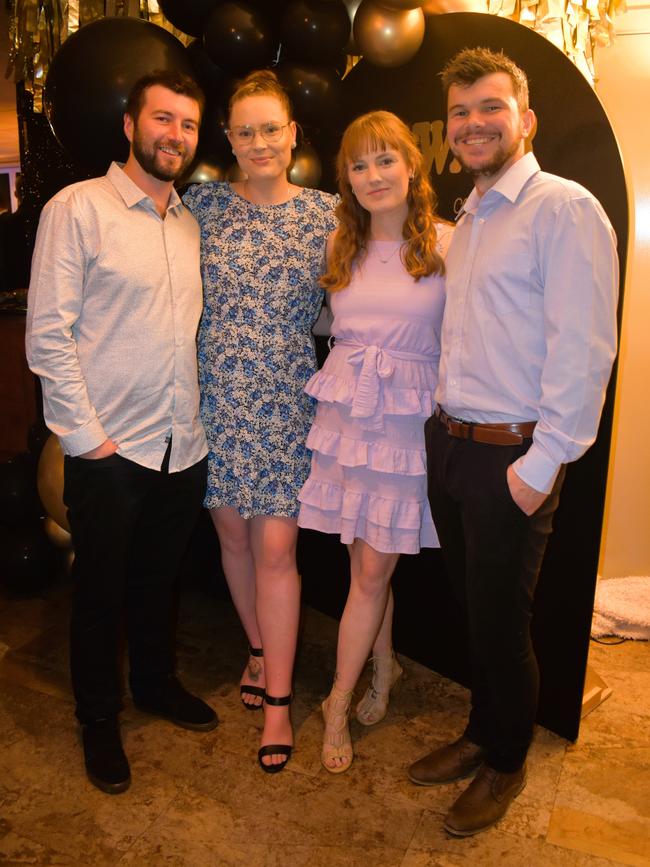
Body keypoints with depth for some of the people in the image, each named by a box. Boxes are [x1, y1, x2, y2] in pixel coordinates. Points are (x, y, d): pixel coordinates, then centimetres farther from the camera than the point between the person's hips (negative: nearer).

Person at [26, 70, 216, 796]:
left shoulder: (191, 223, 10)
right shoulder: (77, 207, -8)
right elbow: (47, 334, -12)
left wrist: (200, 412, 5)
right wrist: (85, 435, -14)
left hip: (184, 446, 5)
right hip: (109, 449, -5)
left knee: (161, 577, 21)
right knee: (101, 590, 11)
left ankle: (156, 683, 44)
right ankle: (99, 721, 33)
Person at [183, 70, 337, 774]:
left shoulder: (326, 213, 2)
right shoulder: (202, 204, 4)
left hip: (286, 401, -2)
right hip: (217, 398, 2)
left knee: (275, 549, -2)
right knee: (232, 534, 12)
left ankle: (277, 700, 13)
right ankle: (258, 647, 37)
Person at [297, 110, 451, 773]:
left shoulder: (446, 243, -4)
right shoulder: (340, 246, 9)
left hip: (410, 417, -3)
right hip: (345, 412, 3)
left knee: (371, 570, 2)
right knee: (368, 564, 11)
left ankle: (338, 707, 17)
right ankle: (384, 666, 36)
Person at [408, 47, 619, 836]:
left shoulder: (563, 209, -12)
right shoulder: (467, 218, 14)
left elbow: (583, 348, -18)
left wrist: (542, 463, -18)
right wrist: (444, 428, 9)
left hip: (511, 458, -7)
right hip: (449, 444, 7)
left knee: (500, 622, 7)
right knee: (470, 608, 18)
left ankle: (506, 764, 32)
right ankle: (481, 734, 40)